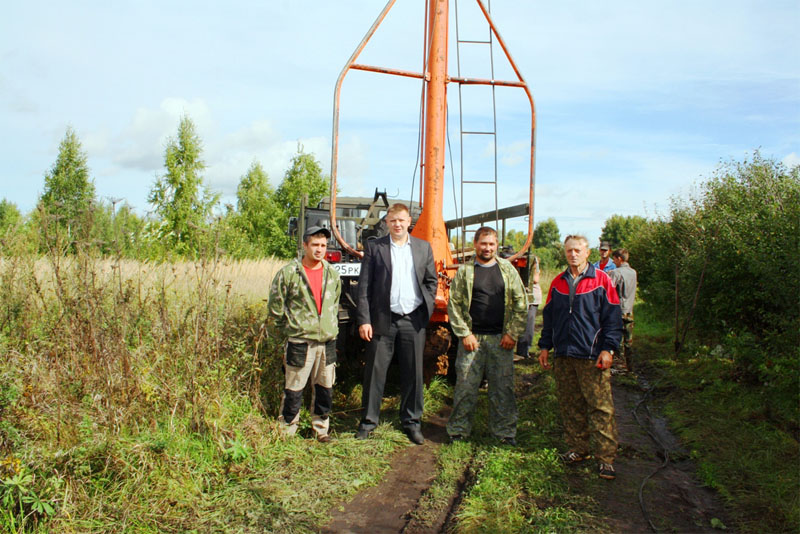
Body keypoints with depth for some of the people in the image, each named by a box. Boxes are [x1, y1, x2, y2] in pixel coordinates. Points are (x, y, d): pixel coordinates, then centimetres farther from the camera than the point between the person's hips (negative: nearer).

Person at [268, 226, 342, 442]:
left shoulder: (332, 274, 7)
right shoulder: (288, 273, -7)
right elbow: (276, 306, 0)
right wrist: (289, 328, 4)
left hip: (327, 342, 4)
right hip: (299, 343, -4)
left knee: (324, 388, 11)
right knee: (294, 389, 4)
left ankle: (321, 429, 26)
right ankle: (287, 431, 18)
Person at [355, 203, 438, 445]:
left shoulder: (423, 247, 9)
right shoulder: (374, 247, 2)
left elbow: (432, 280, 14)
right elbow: (364, 286, -2)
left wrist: (427, 308, 2)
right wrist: (364, 320, -8)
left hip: (413, 320, 2)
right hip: (382, 320, -2)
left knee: (413, 374, 8)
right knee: (375, 372, 4)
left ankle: (412, 422, 21)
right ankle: (368, 420, 19)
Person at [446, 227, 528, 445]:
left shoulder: (508, 269, 7)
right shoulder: (464, 271, 4)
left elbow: (521, 303, 7)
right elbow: (454, 304, 3)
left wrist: (513, 333, -2)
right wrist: (464, 334, -5)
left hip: (501, 339, 1)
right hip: (472, 338, -1)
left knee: (503, 387, 6)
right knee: (465, 386, 2)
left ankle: (505, 432, 19)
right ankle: (458, 431, 16)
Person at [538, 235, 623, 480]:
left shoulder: (601, 280, -1)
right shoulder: (558, 283, 12)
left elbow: (613, 318, -2)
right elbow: (548, 317, 18)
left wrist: (608, 349, -8)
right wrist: (545, 346, 13)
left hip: (592, 356, -5)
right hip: (563, 355, 5)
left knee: (601, 406, -5)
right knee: (570, 405, 11)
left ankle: (606, 458, 1)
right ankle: (578, 448, 24)